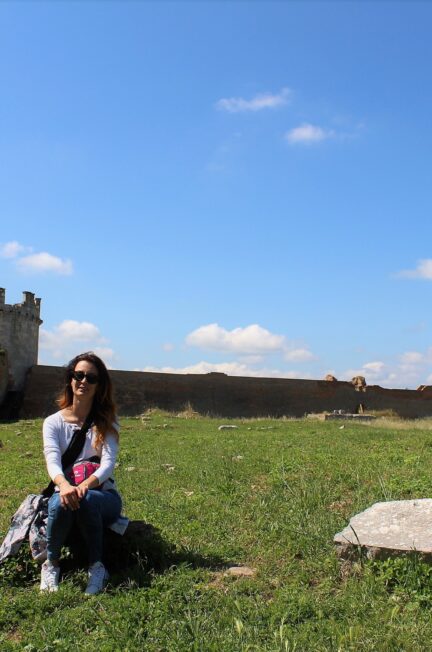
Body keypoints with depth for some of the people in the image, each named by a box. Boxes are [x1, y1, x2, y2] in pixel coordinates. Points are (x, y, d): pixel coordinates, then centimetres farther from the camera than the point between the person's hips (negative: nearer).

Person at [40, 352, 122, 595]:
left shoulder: (107, 423, 3)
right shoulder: (54, 422, 3)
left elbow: (108, 464, -13)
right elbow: (52, 459, -16)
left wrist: (86, 485, -37)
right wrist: (64, 485, -41)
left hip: (103, 495, 0)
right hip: (66, 490, 1)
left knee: (87, 500, -36)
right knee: (60, 503, -36)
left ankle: (97, 567, -20)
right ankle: (51, 564, -11)